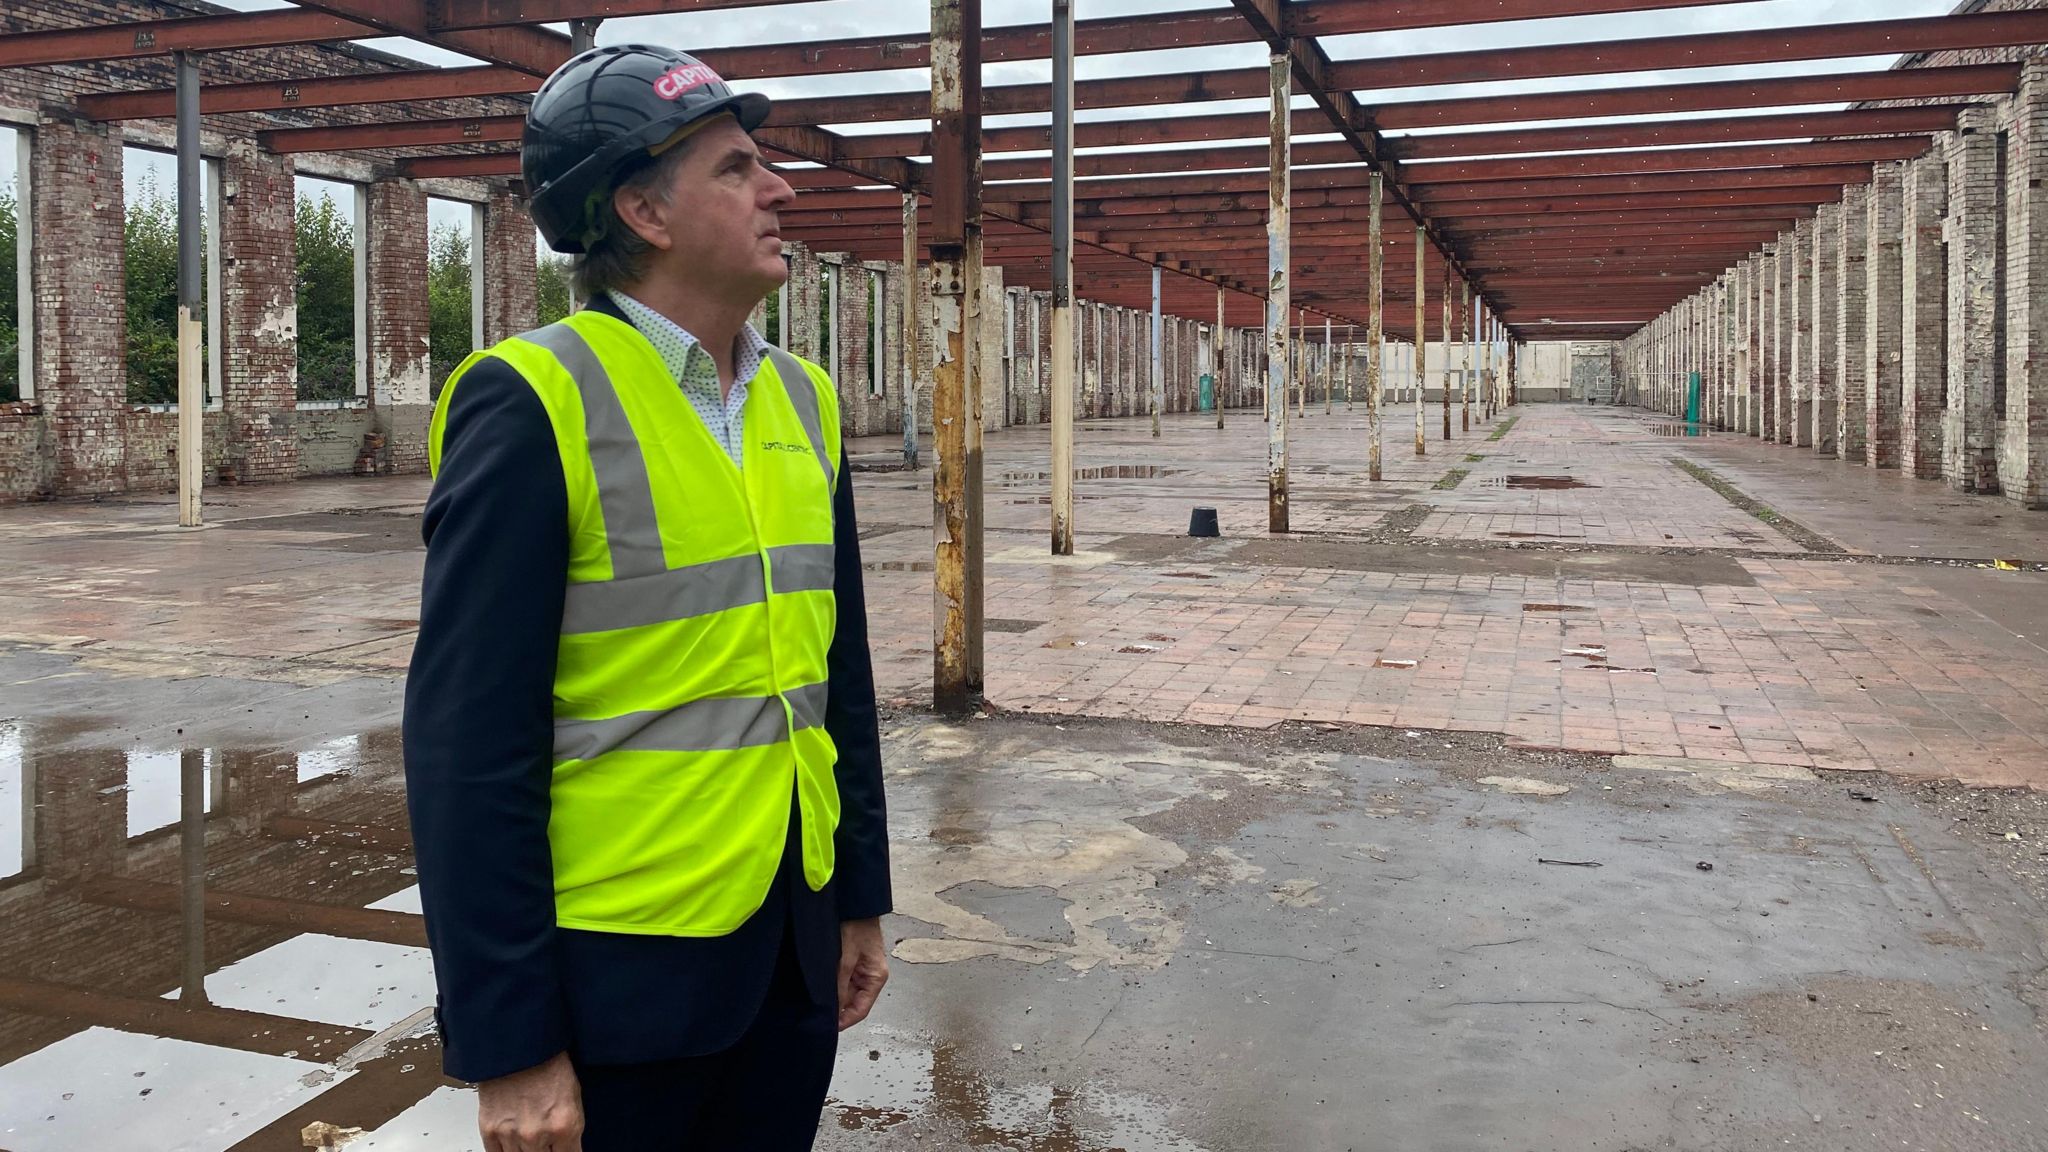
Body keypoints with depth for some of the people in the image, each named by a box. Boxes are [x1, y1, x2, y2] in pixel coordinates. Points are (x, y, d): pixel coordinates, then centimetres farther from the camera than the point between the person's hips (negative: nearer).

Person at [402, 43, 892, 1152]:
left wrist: (861, 894, 12)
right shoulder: (533, 404, -14)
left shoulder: (804, 400, 6)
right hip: (619, 965, -6)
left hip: (793, 947, 6)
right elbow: (467, 746, -16)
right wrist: (505, 1044, -15)